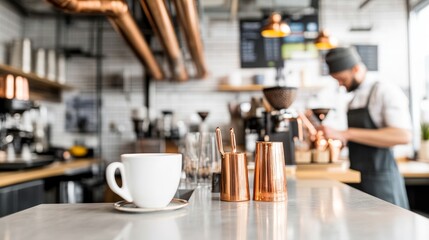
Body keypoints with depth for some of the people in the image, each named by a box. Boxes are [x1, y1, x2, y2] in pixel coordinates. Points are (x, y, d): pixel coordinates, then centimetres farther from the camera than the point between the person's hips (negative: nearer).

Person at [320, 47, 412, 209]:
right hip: (357, 181, 7)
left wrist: (347, 134, -25)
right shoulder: (353, 100, 13)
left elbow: (403, 136, -23)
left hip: (380, 182, -7)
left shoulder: (386, 91, -9)